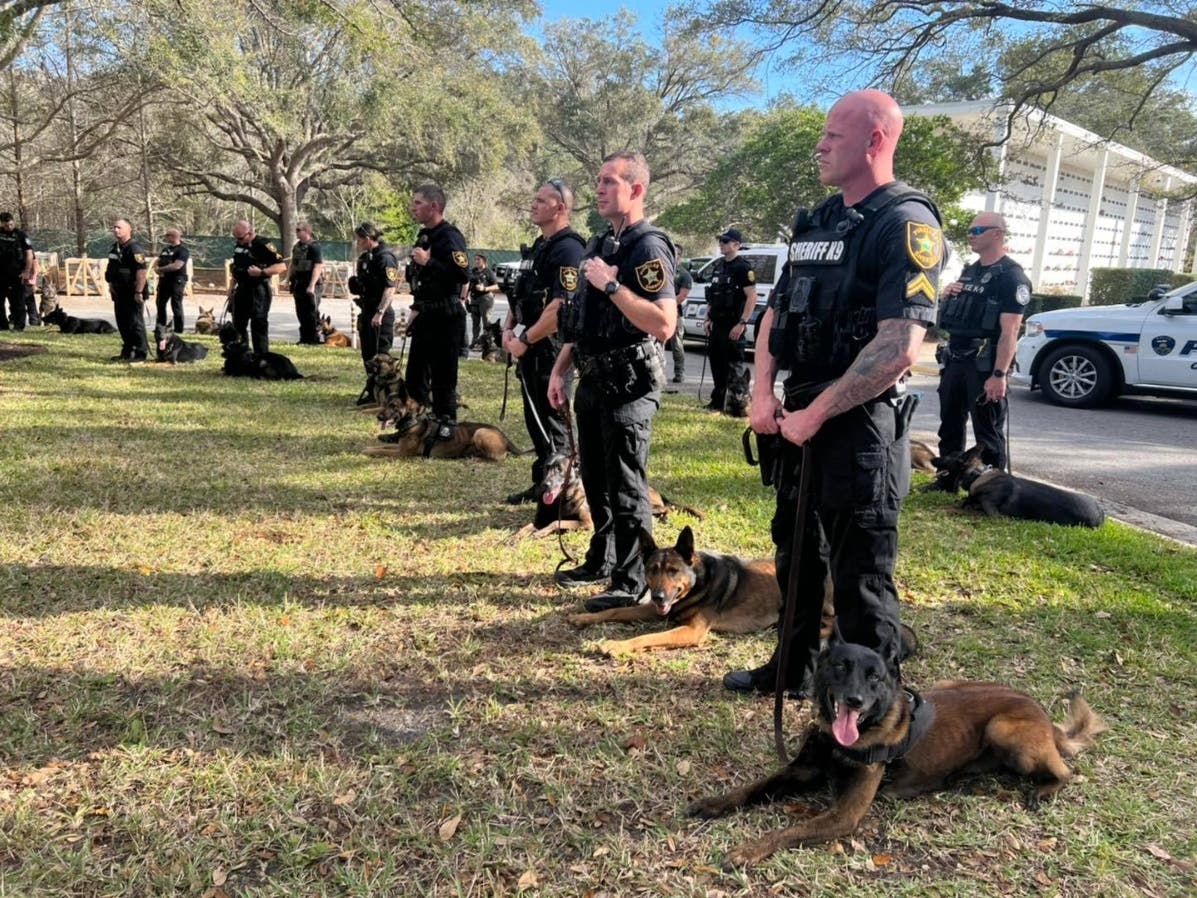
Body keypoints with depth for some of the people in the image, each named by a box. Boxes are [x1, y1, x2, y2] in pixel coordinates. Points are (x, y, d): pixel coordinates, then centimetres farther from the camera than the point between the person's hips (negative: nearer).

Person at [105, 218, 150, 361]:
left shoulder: (134, 248, -15)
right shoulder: (115, 247, 14)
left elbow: (141, 271, -22)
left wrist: (139, 292, -26)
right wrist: (111, 285, 21)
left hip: (132, 294, -10)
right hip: (119, 293, 10)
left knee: (136, 323, -6)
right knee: (122, 323, 14)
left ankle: (141, 354, -2)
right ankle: (127, 352, 23)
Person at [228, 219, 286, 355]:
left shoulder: (263, 245, -13)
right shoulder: (239, 245, 12)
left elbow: (282, 266, -18)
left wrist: (261, 272, -26)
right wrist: (232, 286, 18)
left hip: (258, 291, -9)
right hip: (242, 289, 9)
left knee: (259, 326, -7)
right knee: (238, 324, 14)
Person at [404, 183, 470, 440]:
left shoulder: (450, 236, -14)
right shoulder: (424, 236, 15)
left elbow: (463, 274, -27)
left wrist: (428, 262, -26)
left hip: (446, 317, -9)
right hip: (426, 315, 9)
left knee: (443, 376, -3)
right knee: (415, 375, 13)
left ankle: (446, 426, 9)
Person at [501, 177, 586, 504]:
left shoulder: (568, 249, -16)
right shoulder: (538, 246, 16)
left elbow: (560, 307, -25)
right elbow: (520, 294, 22)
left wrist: (524, 341, -18)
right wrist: (508, 328, 6)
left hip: (551, 349, -10)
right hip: (530, 348, 10)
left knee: (553, 422, -3)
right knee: (535, 420, 16)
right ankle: (542, 484, 28)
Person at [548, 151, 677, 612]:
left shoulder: (648, 247, -13)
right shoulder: (599, 244, 15)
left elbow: (664, 323, -26)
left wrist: (611, 285, -22)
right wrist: (559, 369, 15)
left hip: (628, 384, -9)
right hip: (593, 382, 9)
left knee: (625, 486, -2)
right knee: (595, 479, 18)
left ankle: (632, 583, 10)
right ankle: (601, 561, 34)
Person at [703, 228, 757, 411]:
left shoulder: (742, 267, -9)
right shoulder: (717, 265, 15)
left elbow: (752, 297, -14)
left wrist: (742, 324, -20)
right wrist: (707, 318, 15)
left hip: (732, 326, -8)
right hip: (717, 325, 8)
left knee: (734, 365, -6)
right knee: (716, 361, 13)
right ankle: (717, 401, 23)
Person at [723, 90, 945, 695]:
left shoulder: (906, 224, -13)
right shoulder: (816, 222, 13)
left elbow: (899, 347, -23)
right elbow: (776, 313, 16)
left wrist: (817, 414, -19)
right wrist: (763, 392, 2)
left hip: (860, 424, -9)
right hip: (798, 417, 9)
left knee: (860, 577, 0)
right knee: (795, 551, 21)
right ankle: (793, 668, 40)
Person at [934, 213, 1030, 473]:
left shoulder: (1011, 276, -9)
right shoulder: (969, 271, 16)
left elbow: (1010, 331, -17)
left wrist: (999, 374, -25)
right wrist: (945, 296, 4)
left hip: (984, 365, -8)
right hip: (954, 360, 8)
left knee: (987, 433, -3)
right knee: (949, 426, 15)